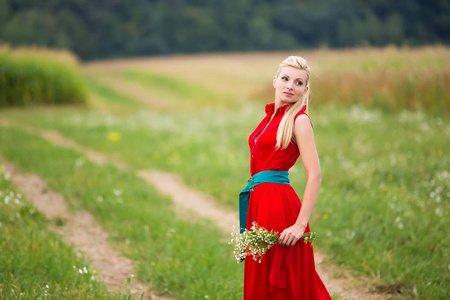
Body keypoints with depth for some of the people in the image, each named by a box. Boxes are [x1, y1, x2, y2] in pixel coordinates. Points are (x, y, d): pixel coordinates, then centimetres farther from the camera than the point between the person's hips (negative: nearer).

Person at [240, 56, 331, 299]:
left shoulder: (299, 120, -9)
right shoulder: (271, 115, 14)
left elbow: (315, 176, -16)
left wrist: (300, 225, -22)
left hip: (279, 205, -8)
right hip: (259, 201, 8)